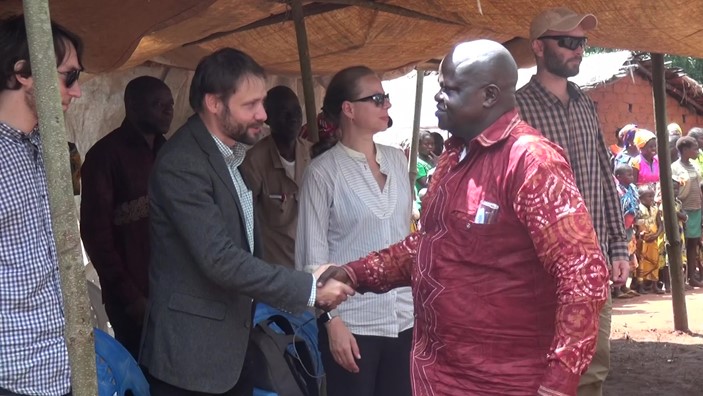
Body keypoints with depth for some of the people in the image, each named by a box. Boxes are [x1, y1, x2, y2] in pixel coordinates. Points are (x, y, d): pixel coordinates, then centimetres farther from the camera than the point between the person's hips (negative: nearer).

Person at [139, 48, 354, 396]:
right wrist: (310, 289, -22)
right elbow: (219, 259, -25)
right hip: (192, 353, -8)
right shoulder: (181, 163, -20)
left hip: (235, 344, 8)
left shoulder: (232, 152, 8)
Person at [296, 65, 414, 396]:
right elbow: (313, 252, -7)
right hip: (353, 320, -4)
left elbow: (408, 231, 13)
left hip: (404, 316, 5)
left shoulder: (397, 160, 7)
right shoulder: (324, 171, -7)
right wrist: (332, 320, -11)